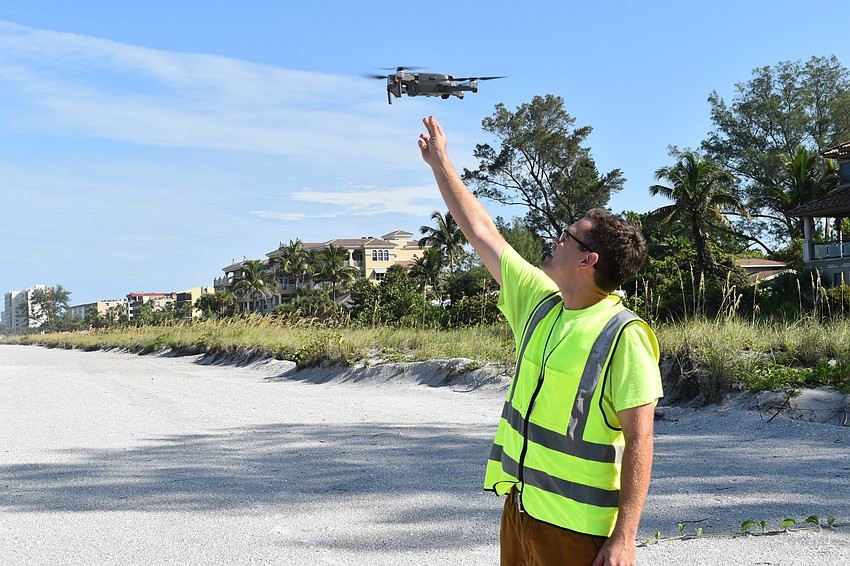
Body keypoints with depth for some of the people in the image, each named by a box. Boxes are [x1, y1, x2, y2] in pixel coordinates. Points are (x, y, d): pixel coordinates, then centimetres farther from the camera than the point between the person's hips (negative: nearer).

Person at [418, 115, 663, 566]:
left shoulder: (624, 335, -17)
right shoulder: (539, 302, 3)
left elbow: (639, 440, -18)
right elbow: (482, 232, 11)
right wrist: (439, 162, 16)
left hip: (578, 525, -7)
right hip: (520, 505, 7)